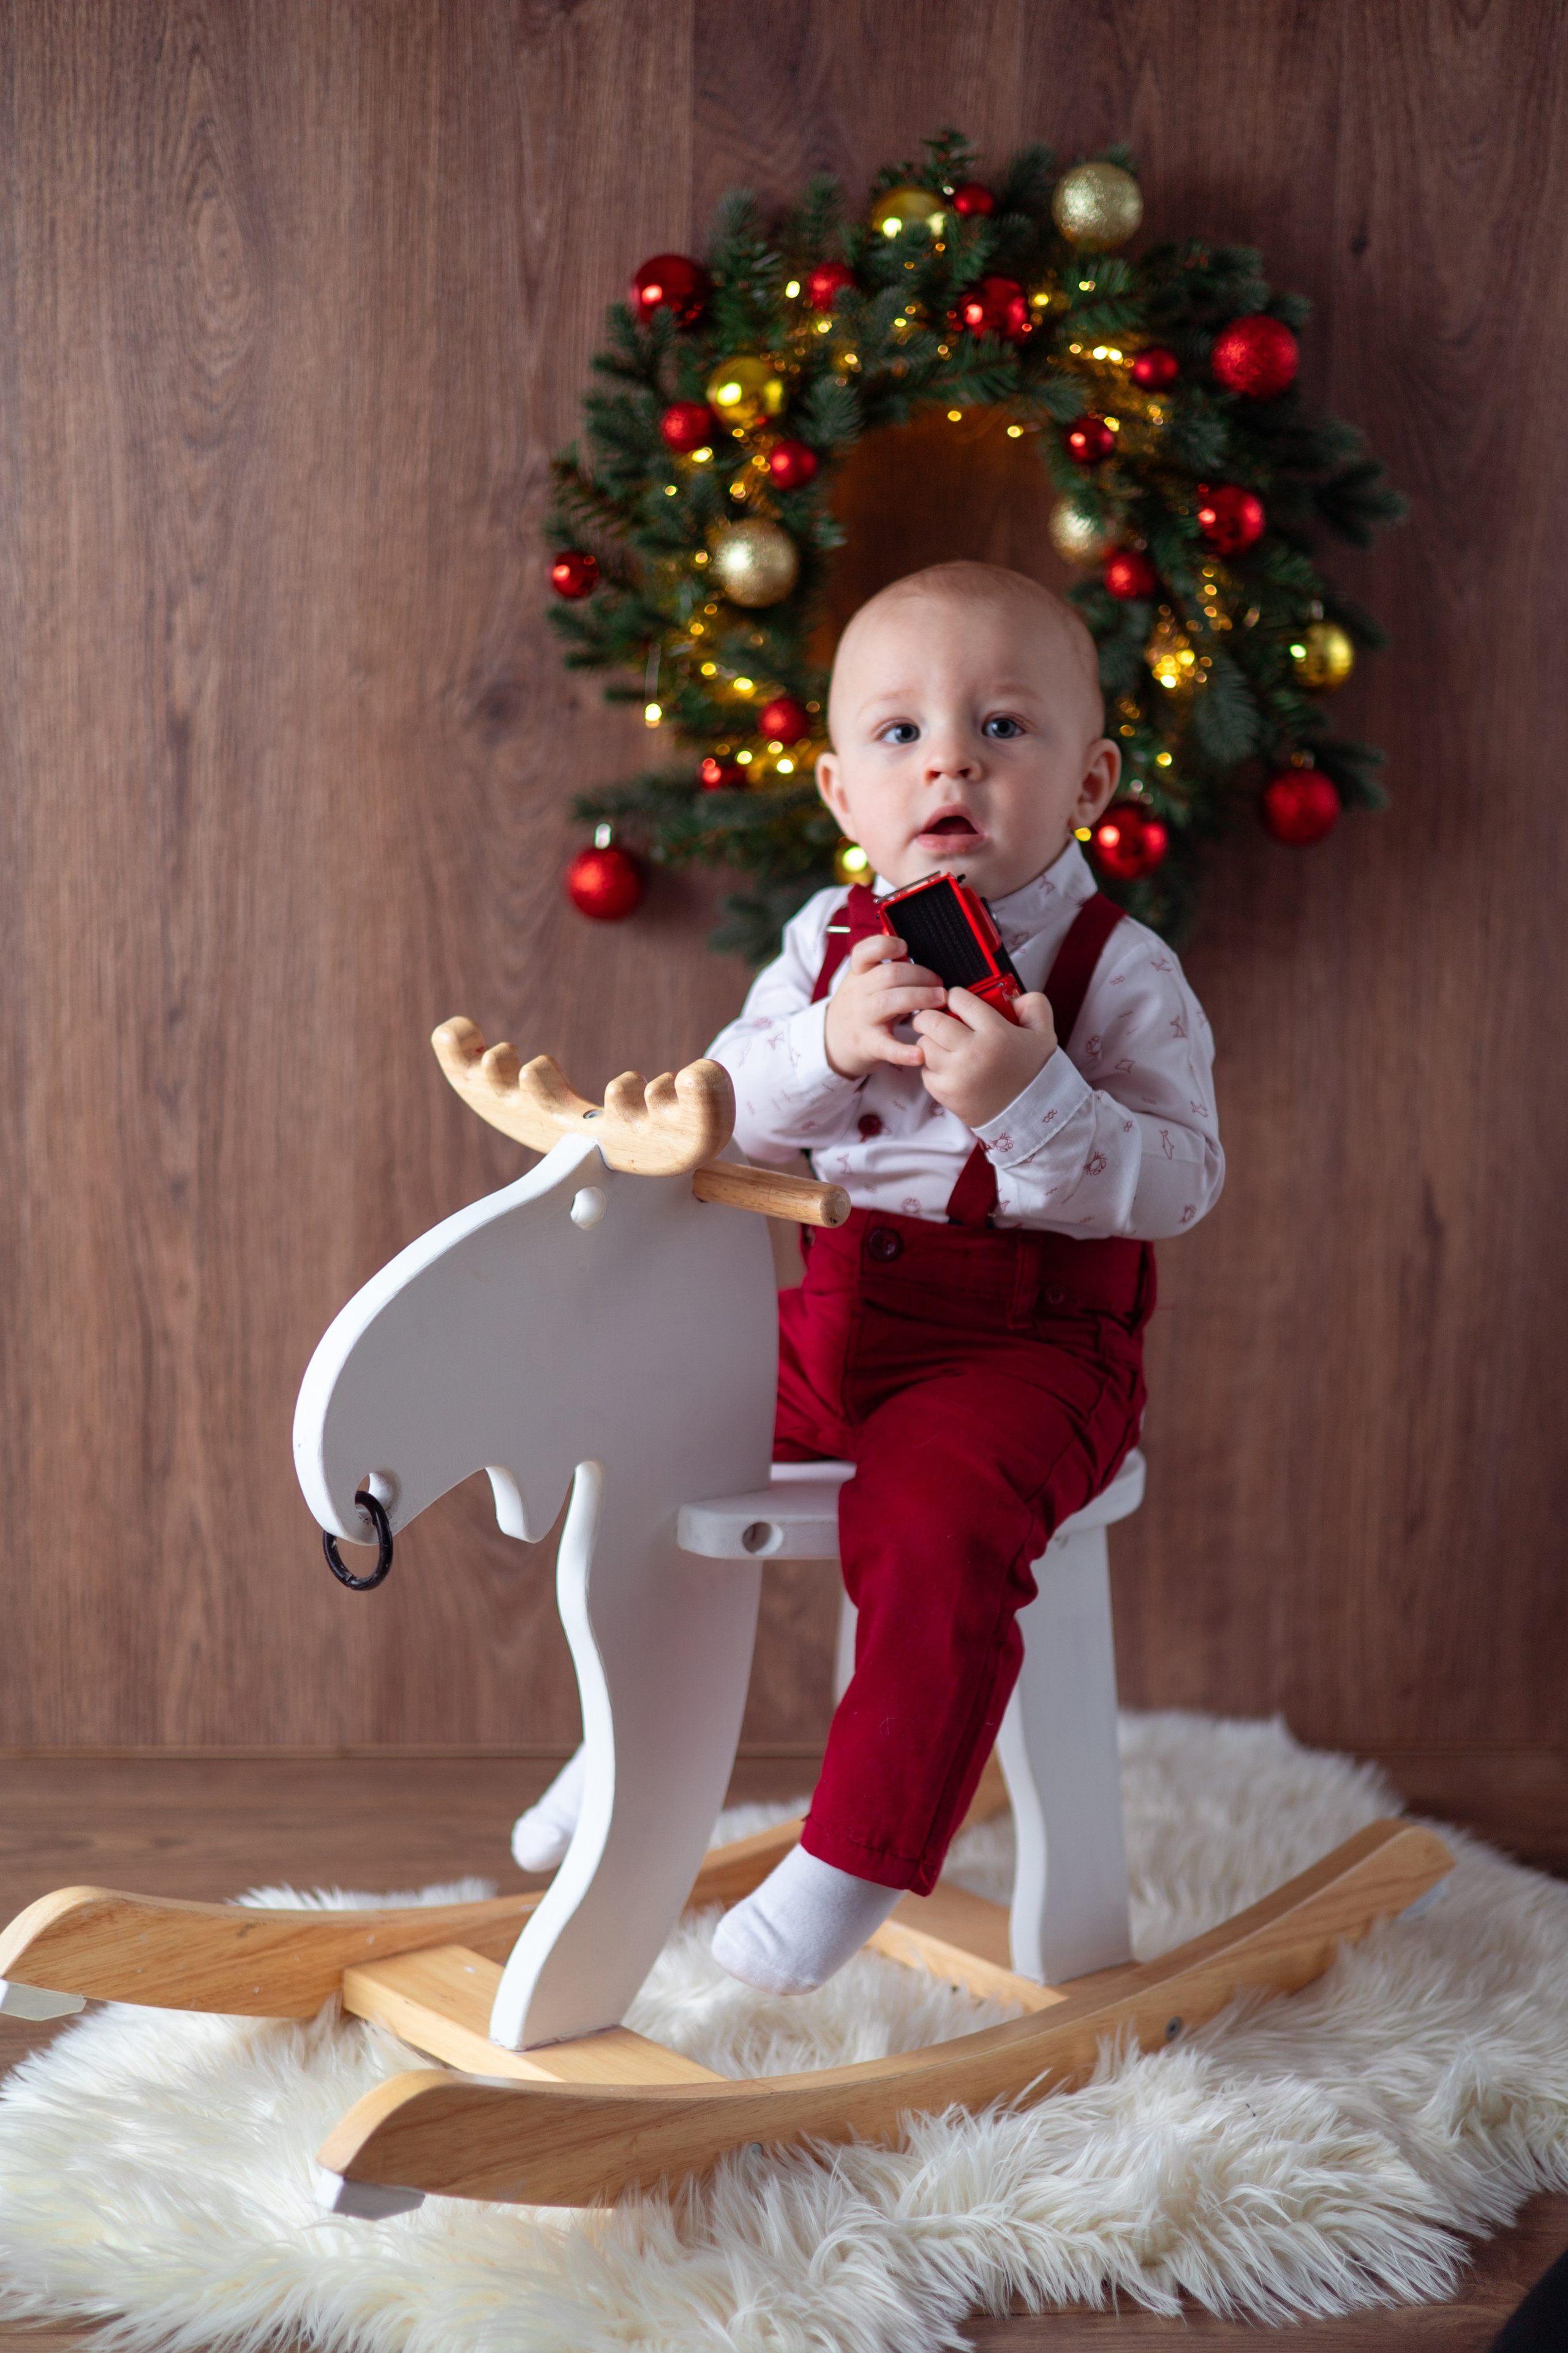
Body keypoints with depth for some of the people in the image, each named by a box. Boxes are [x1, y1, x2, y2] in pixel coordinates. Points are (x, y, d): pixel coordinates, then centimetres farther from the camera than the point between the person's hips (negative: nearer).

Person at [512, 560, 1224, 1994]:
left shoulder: (1118, 972, -8)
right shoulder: (829, 942, 6)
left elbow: (1180, 1183, -15)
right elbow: (720, 1113, 1)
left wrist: (1031, 1098, -30)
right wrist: (828, 1043, -18)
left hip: (1024, 1348, -6)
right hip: (829, 1315, 6)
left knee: (933, 1525, -32)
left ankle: (857, 1862, -17)